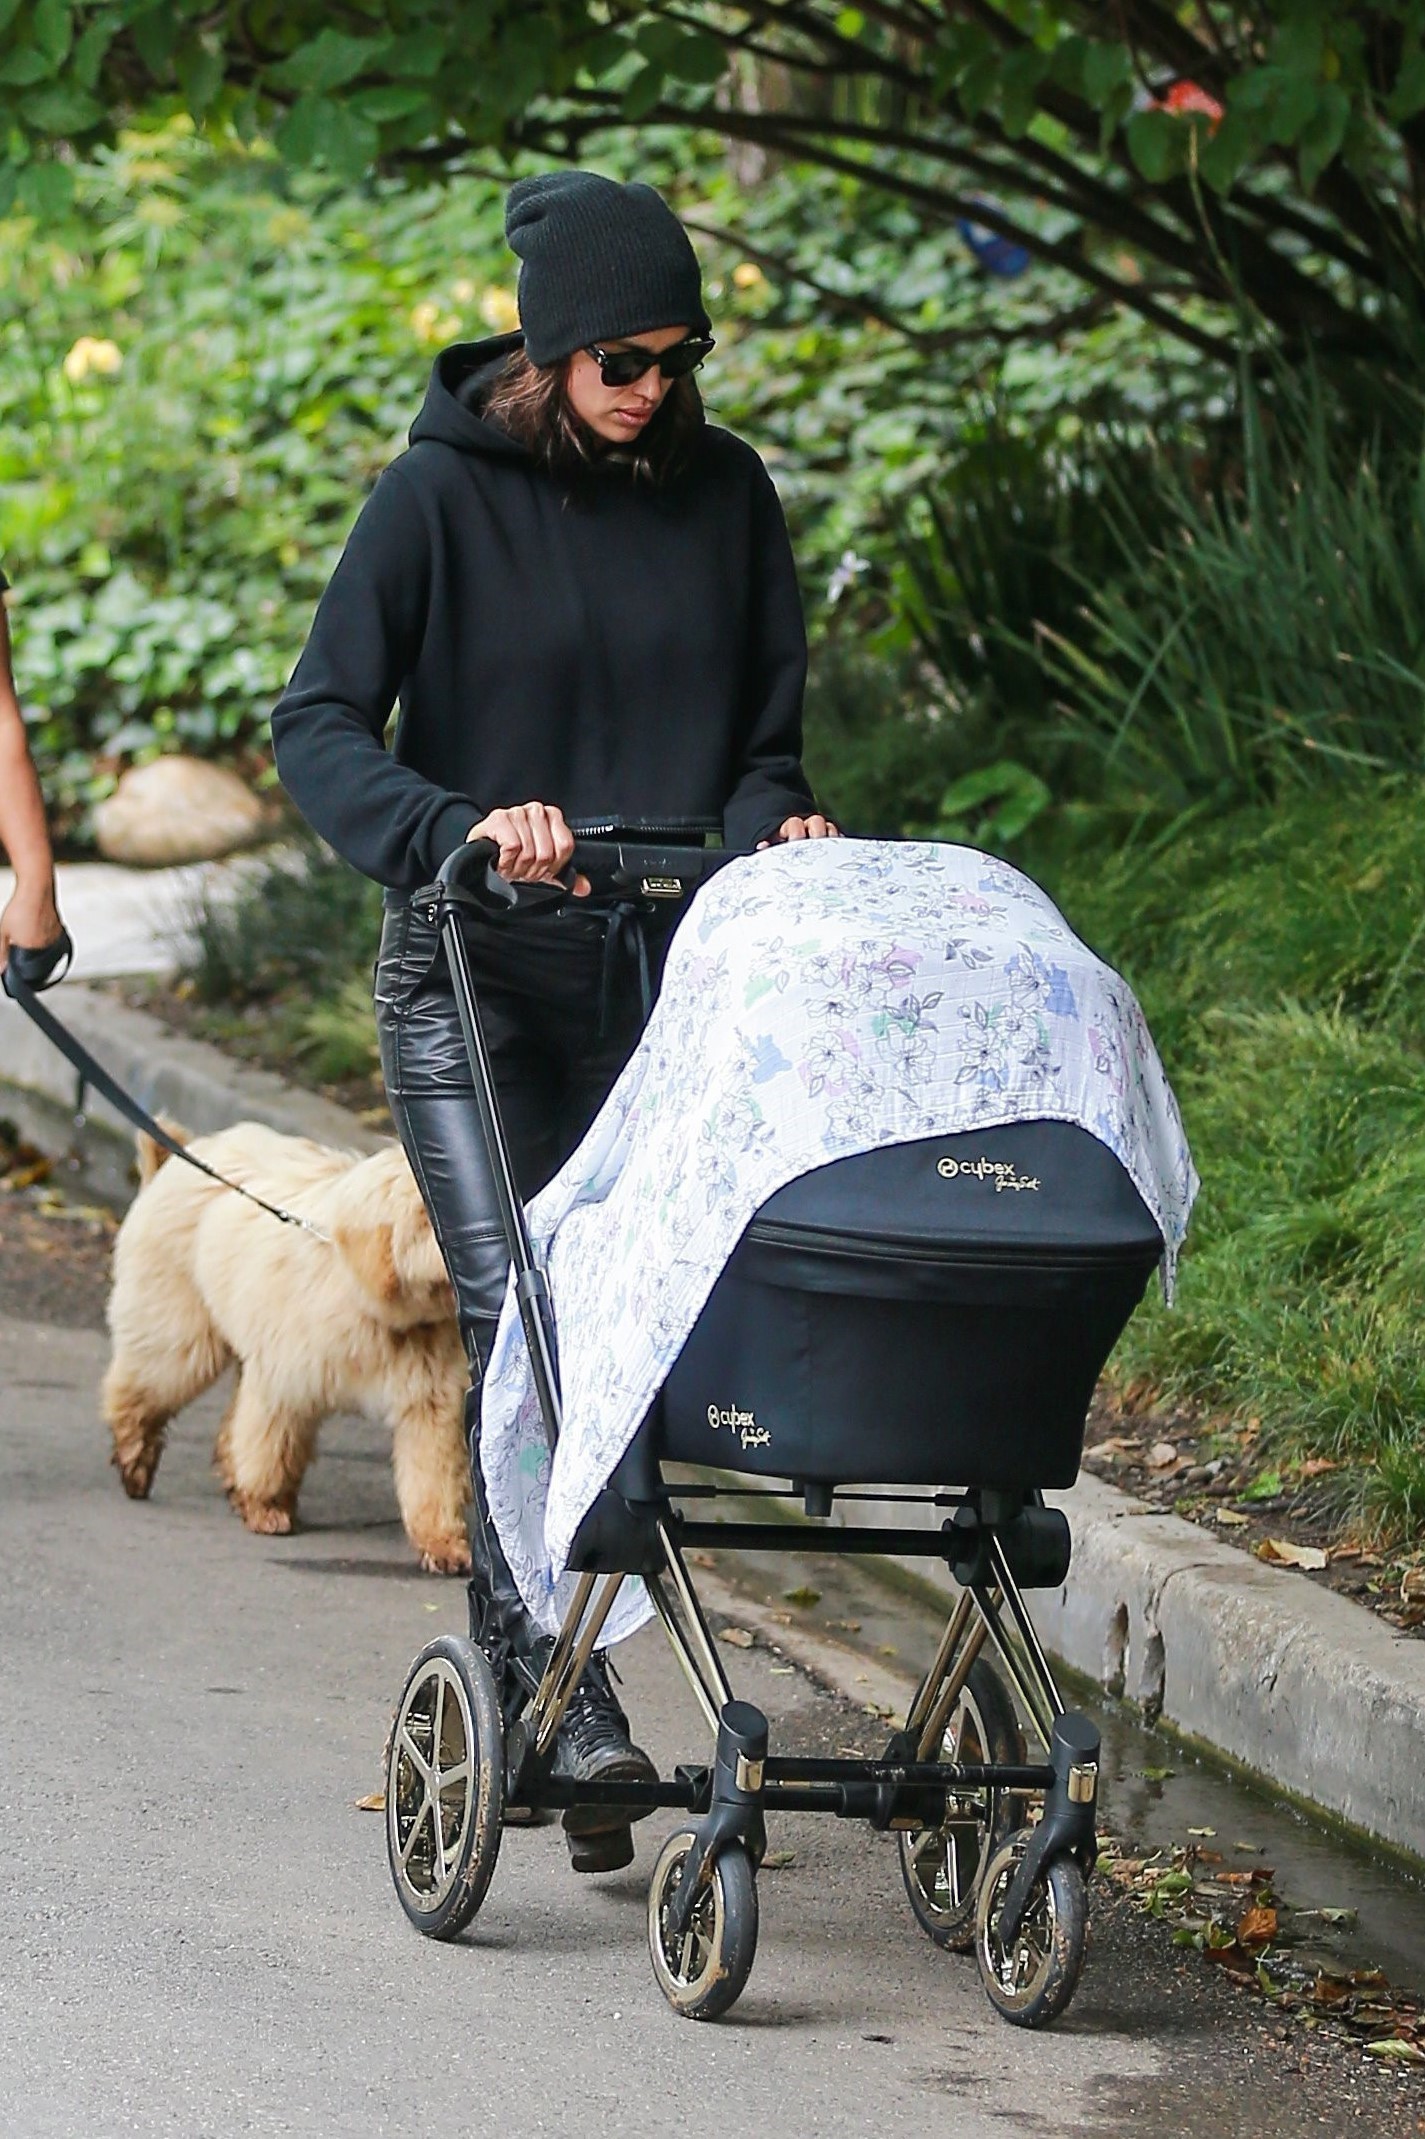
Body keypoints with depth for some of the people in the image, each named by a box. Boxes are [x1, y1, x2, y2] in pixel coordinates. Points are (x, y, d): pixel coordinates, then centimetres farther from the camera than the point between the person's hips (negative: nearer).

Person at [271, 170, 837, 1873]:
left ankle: (521, 1666, 15)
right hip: (474, 976, -3)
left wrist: (771, 829, -7)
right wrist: (460, 828, -26)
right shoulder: (442, 494, -5)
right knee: (516, 1323, -15)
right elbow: (319, 727, -10)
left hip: (663, 967, 4)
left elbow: (768, 727, 15)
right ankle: (563, 1703, -16)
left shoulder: (723, 492, 6)